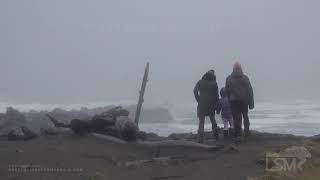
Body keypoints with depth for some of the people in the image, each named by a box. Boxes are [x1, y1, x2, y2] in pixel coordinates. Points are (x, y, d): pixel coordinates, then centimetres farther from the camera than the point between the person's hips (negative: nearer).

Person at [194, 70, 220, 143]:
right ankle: (216, 136, 21)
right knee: (213, 119, 18)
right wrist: (216, 105, 5)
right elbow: (216, 95, 0)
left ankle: (201, 139, -6)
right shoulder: (214, 83, 2)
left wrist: (198, 100, 0)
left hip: (202, 104, -1)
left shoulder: (200, 82, 4)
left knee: (201, 121, 1)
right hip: (211, 104, 1)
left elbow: (195, 91, -6)